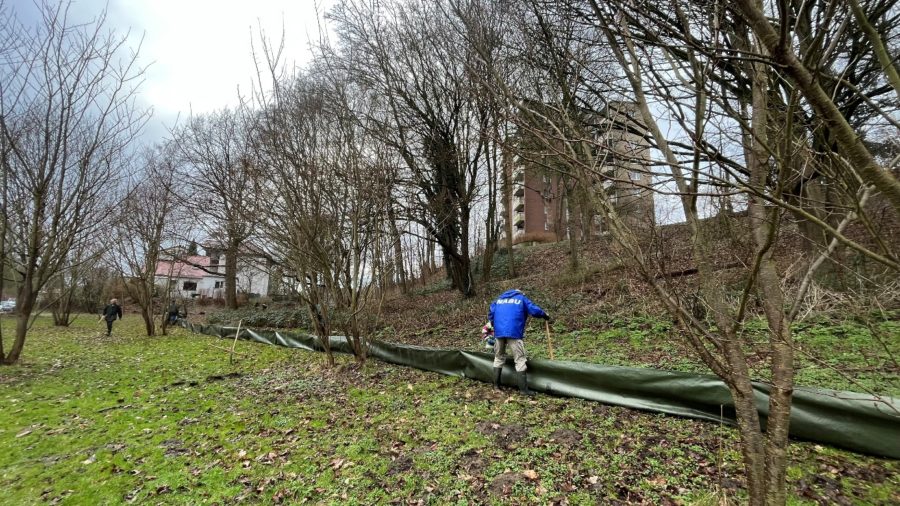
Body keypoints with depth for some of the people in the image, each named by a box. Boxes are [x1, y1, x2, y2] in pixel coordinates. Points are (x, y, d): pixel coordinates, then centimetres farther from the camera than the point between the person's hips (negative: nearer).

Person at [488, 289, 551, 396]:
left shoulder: (499, 299, 23)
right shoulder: (522, 298, 13)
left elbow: (491, 315, 17)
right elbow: (535, 310, 3)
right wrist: (545, 315, 21)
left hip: (498, 332, 4)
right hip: (514, 332, -4)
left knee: (498, 358, 17)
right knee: (520, 360, 1)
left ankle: (496, 385, 20)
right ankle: (523, 389, -1)